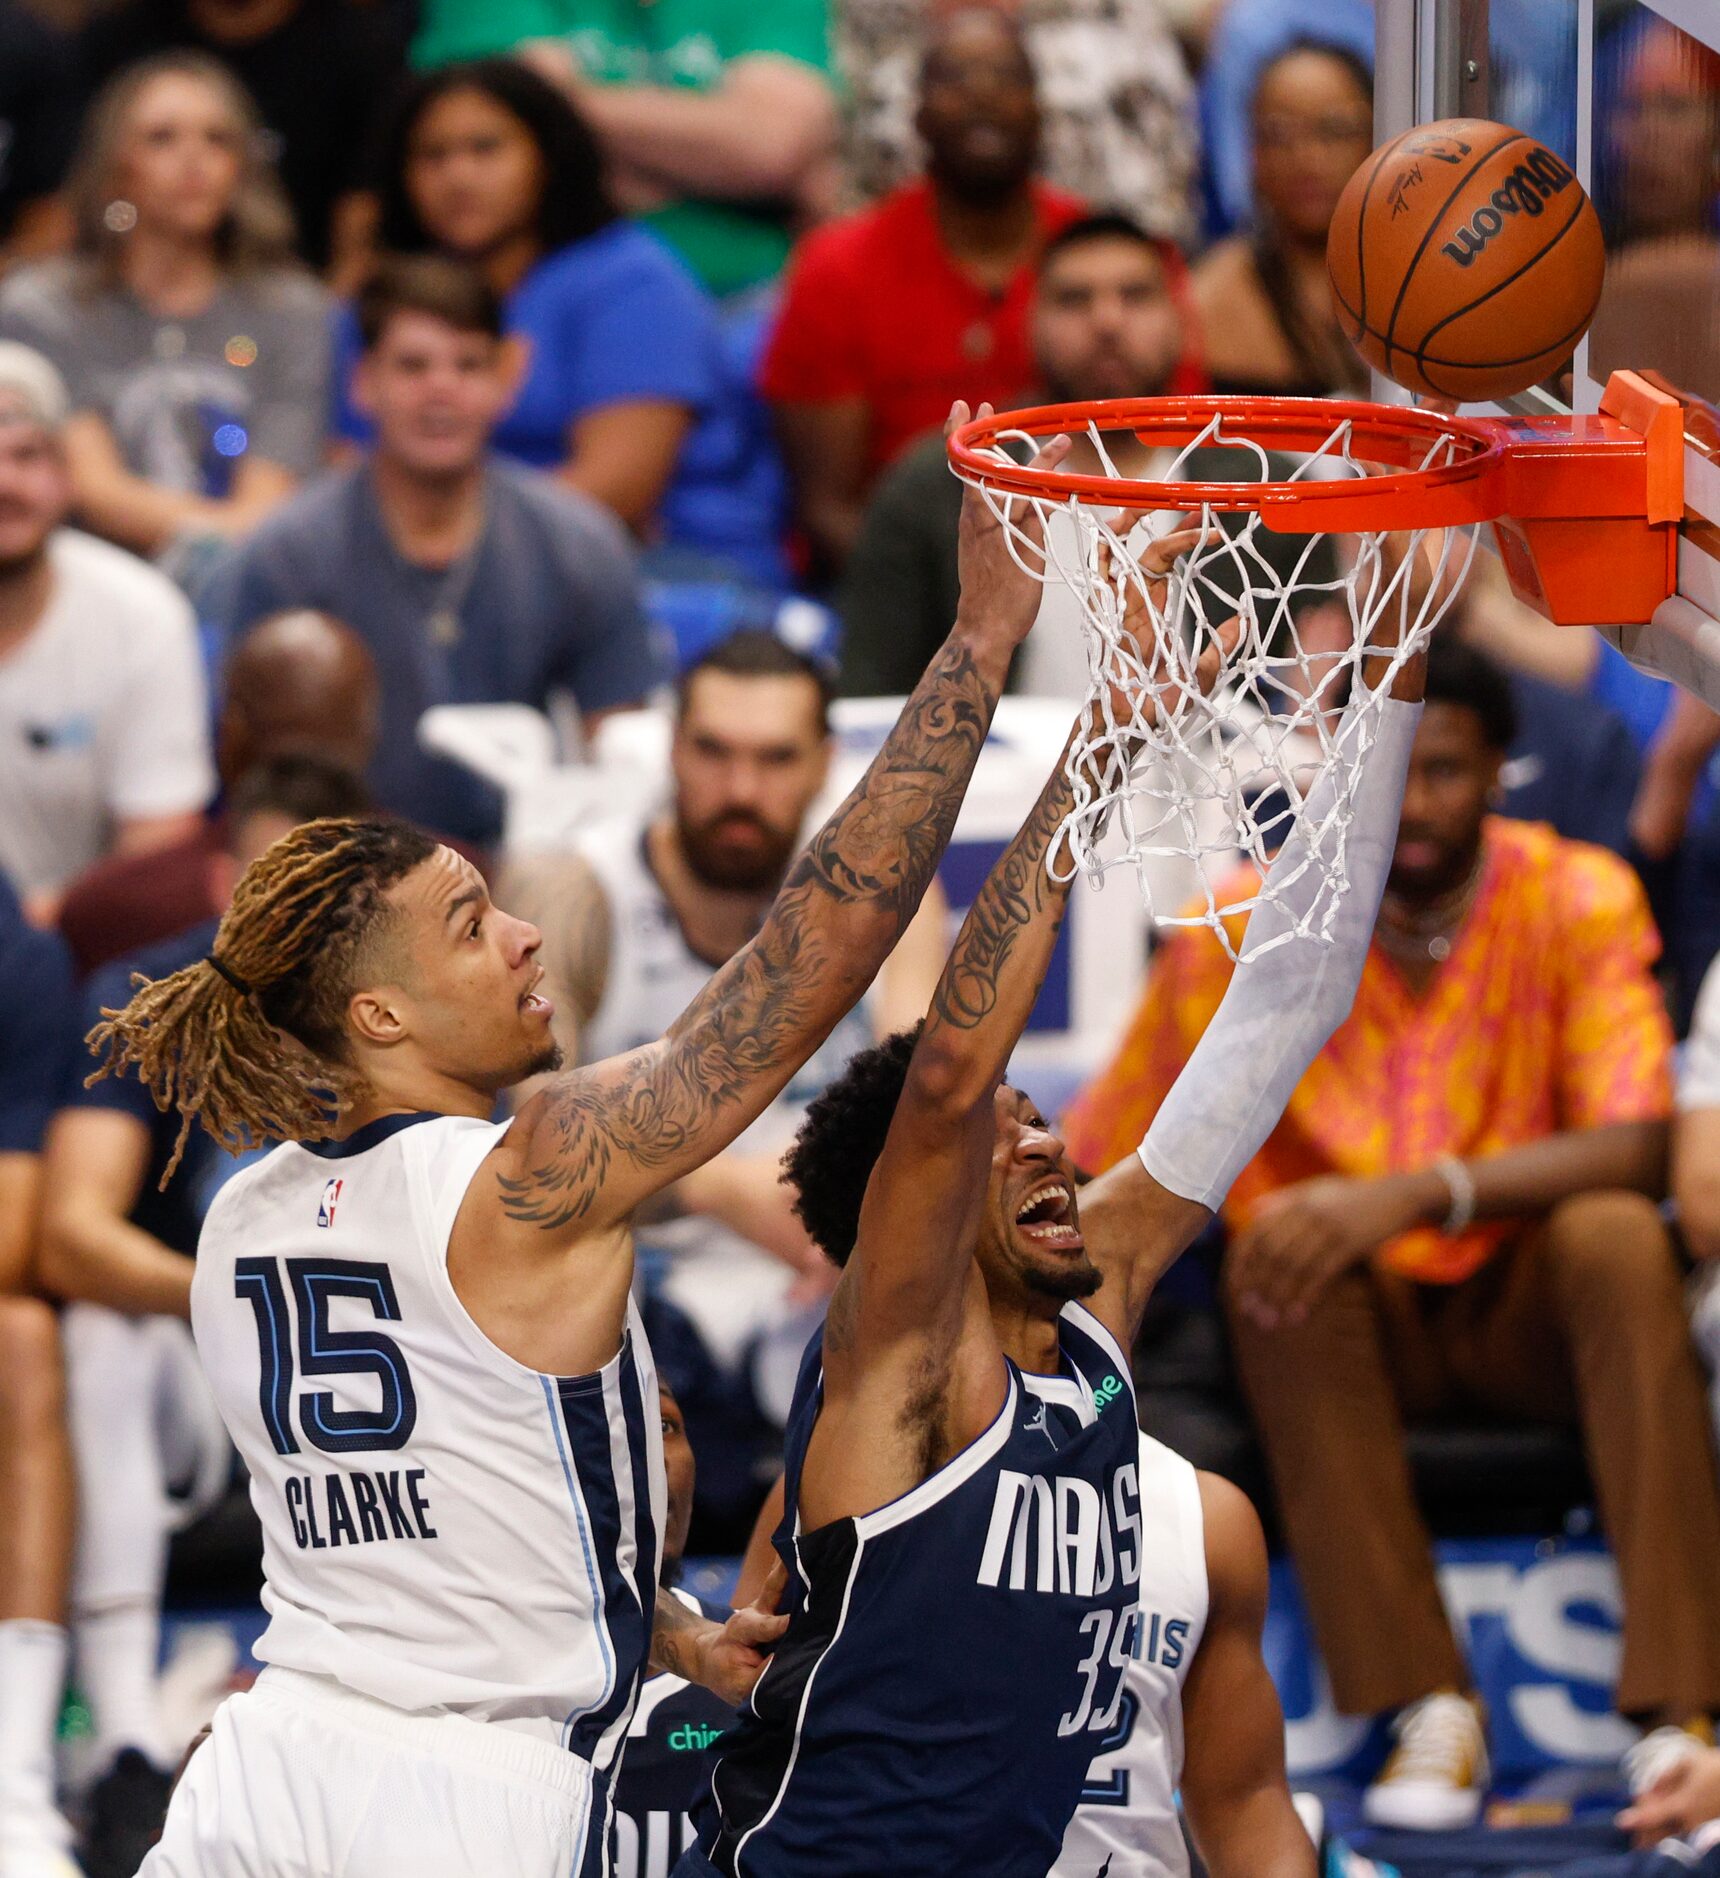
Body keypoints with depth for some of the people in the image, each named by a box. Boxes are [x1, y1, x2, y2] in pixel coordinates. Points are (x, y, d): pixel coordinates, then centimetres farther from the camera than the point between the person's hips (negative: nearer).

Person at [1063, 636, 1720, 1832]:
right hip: (1352, 1329, 1)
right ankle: (1426, 1707, -34)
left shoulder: (1577, 902, -10)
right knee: (1279, 1251, -32)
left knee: (1616, 1236, -33)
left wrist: (1419, 1194, -36)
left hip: (1528, 1312, -1)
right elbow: (1097, 1159, -4)